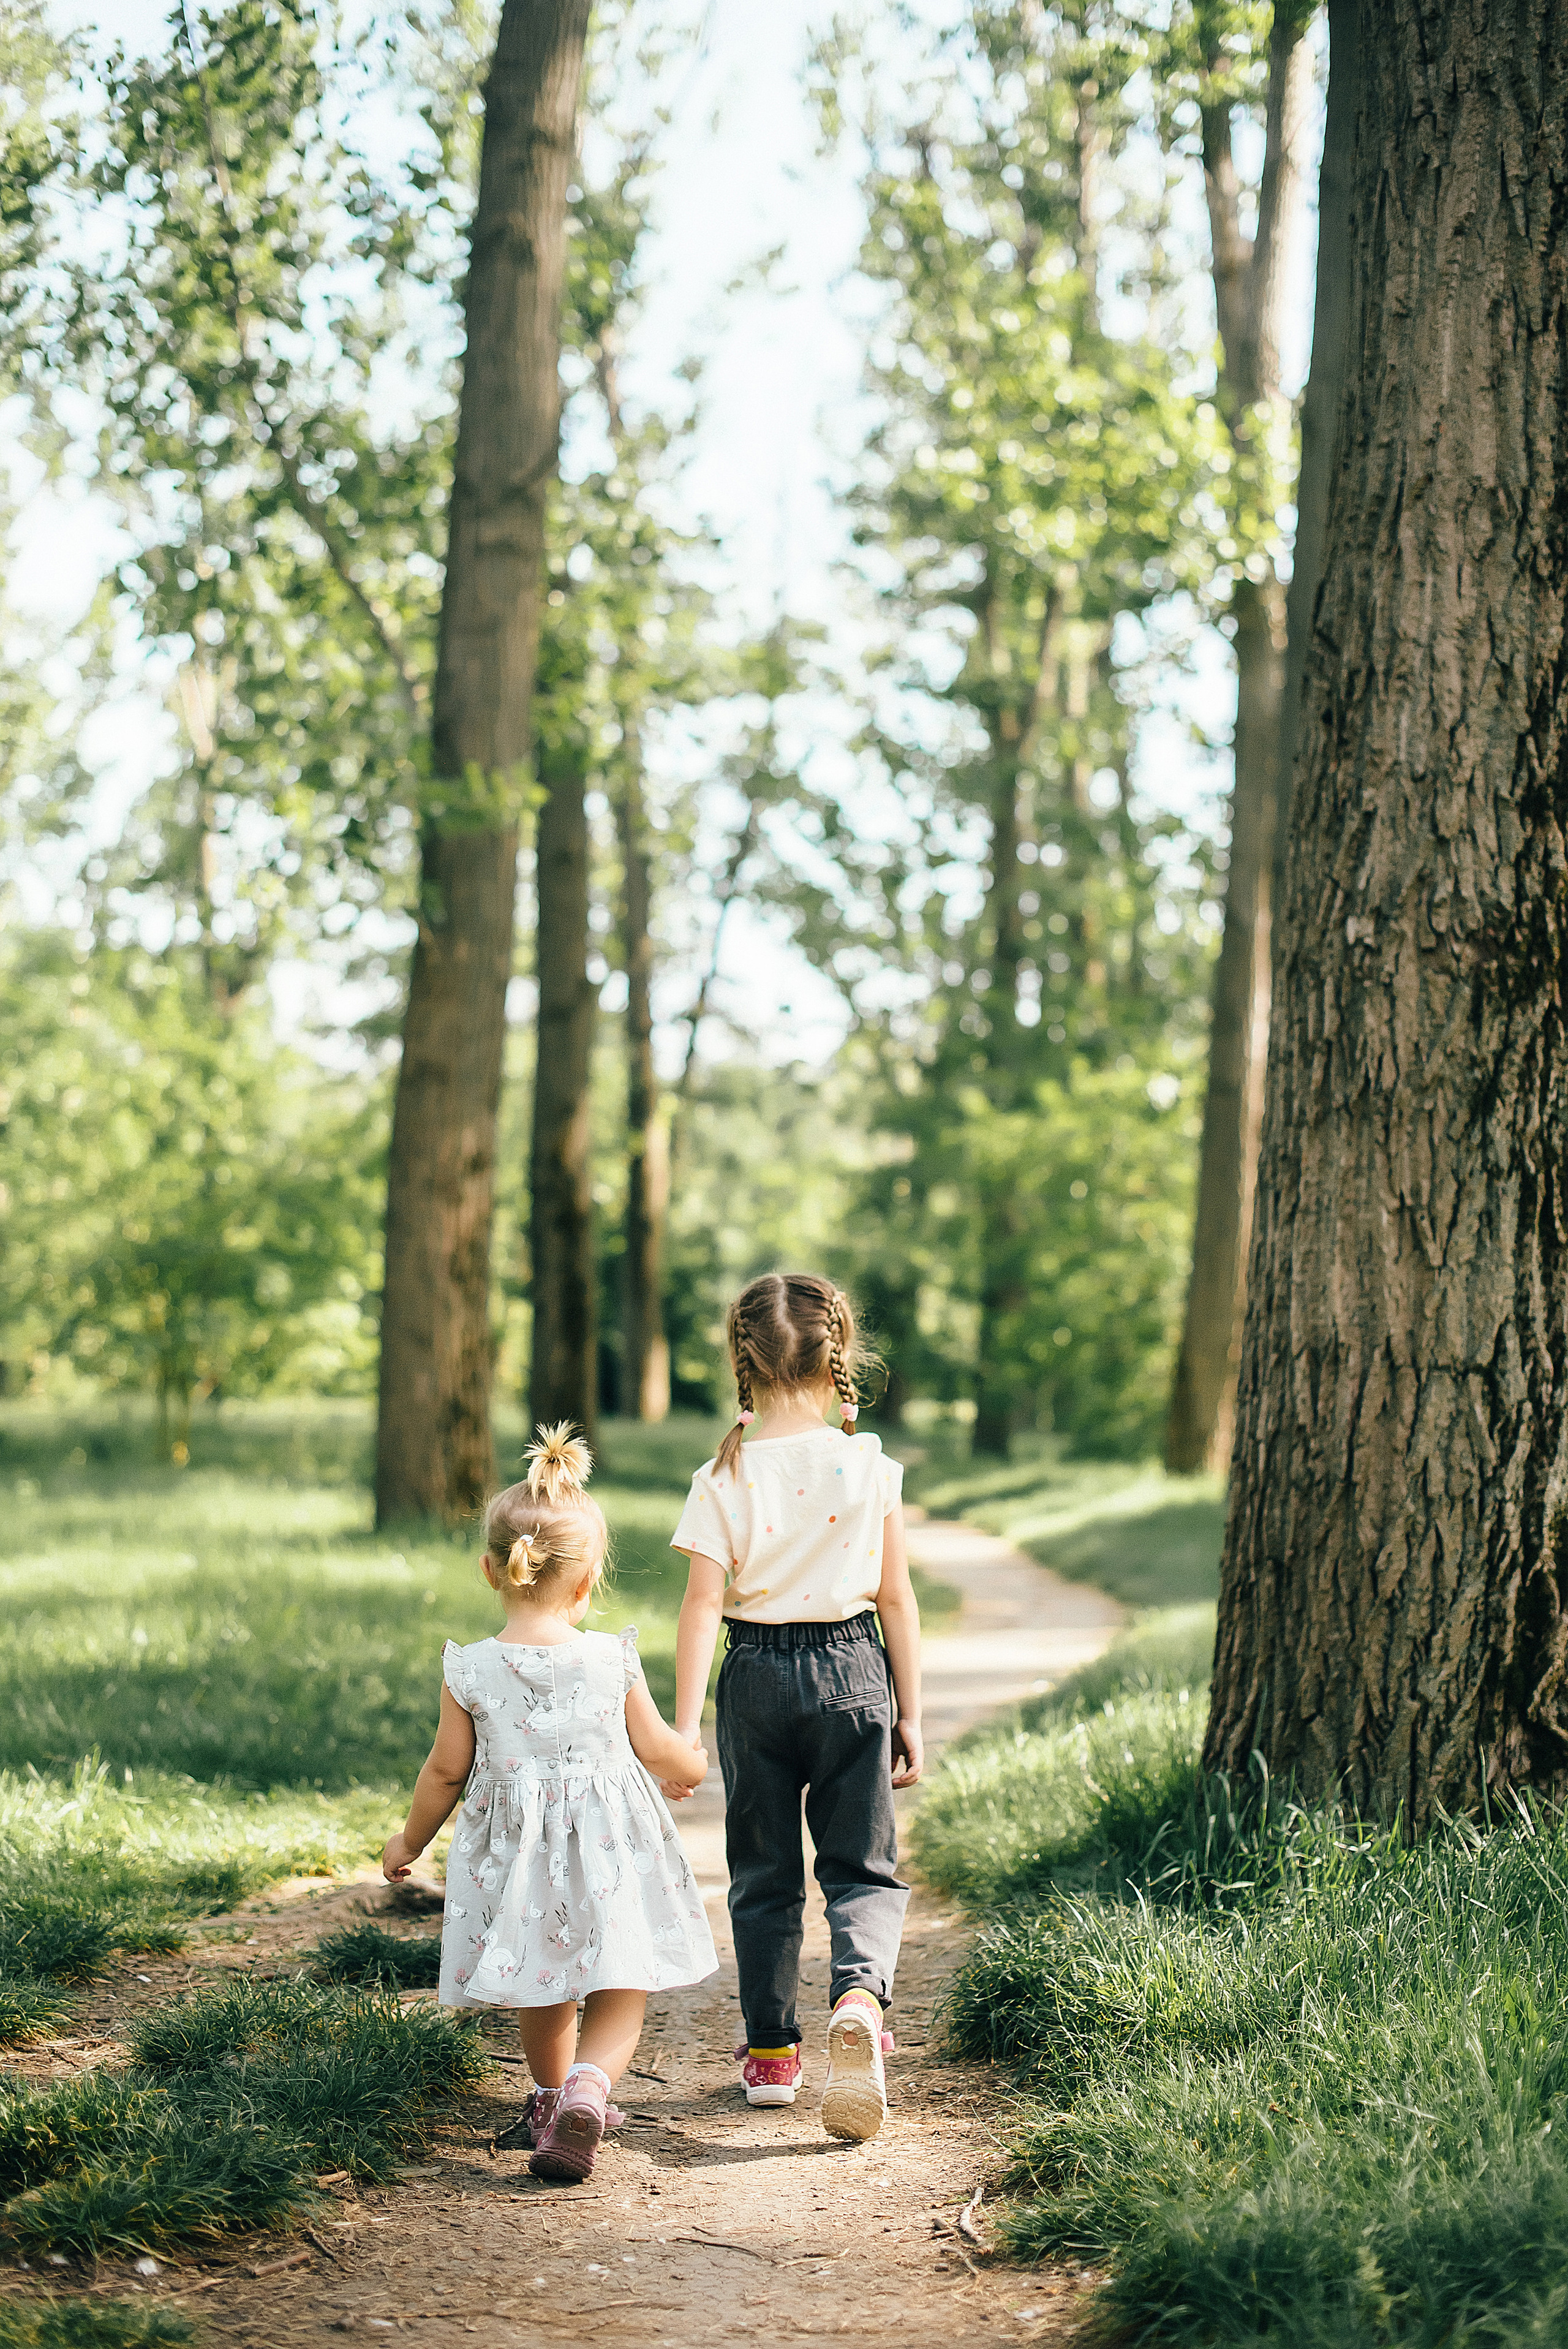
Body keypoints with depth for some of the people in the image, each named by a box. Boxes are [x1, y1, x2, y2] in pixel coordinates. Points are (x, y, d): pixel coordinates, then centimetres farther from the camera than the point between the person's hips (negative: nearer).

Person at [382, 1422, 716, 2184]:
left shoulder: (469, 1670, -8)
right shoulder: (612, 1661, -9)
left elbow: (446, 1770, 1)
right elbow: (659, 1751, 0)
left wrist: (409, 1841, 18)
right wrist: (694, 1761, 24)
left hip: (517, 1853, 2)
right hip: (608, 1849, -2)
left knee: (545, 1992, 23)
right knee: (619, 1995, 4)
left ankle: (554, 2098, 40)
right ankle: (587, 2089, -21)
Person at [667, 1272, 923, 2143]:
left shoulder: (724, 1477, -8)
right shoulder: (870, 1467, -5)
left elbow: (703, 1604, -11)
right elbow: (896, 1598, -2)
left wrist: (684, 1726, -9)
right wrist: (909, 1712, 6)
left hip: (756, 1678, 0)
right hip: (852, 1672, 0)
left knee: (764, 1873, 14)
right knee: (862, 1866, 8)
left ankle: (771, 2052, 21)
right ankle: (861, 1997, -20)